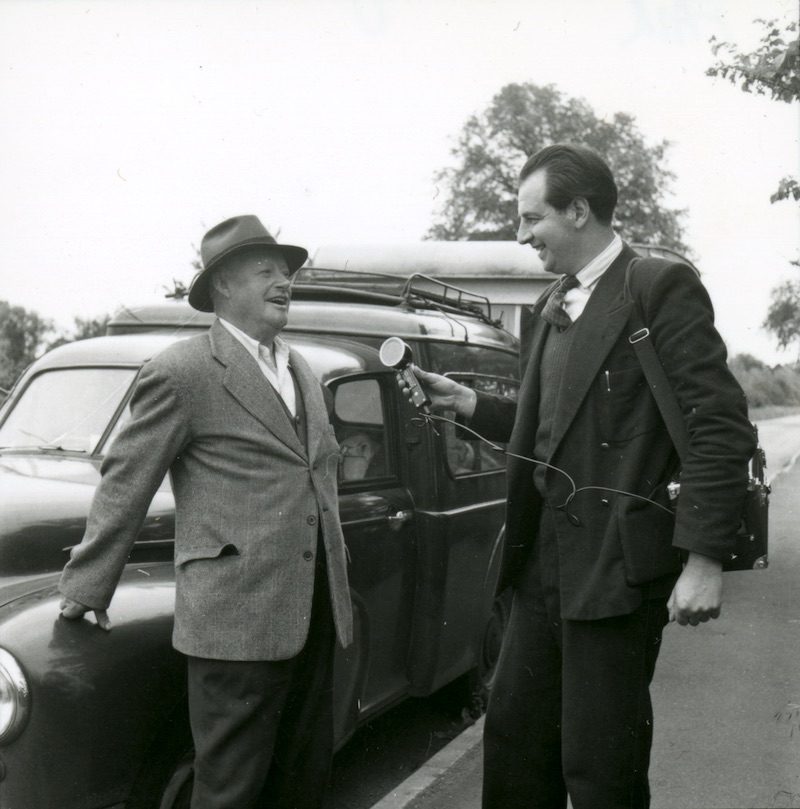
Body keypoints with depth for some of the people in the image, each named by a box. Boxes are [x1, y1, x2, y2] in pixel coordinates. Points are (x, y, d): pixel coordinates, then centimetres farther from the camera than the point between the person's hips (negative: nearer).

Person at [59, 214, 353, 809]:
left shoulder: (302, 370, 17)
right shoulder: (182, 371, -6)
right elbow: (125, 484, -4)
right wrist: (88, 587, -2)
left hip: (316, 613, 7)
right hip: (236, 620, -7)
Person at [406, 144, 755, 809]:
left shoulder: (661, 288, -9)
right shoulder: (548, 311, 16)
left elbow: (722, 428, -14)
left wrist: (704, 560, -20)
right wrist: (467, 403, 9)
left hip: (616, 567, -8)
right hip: (543, 561, 8)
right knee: (513, 736, 15)